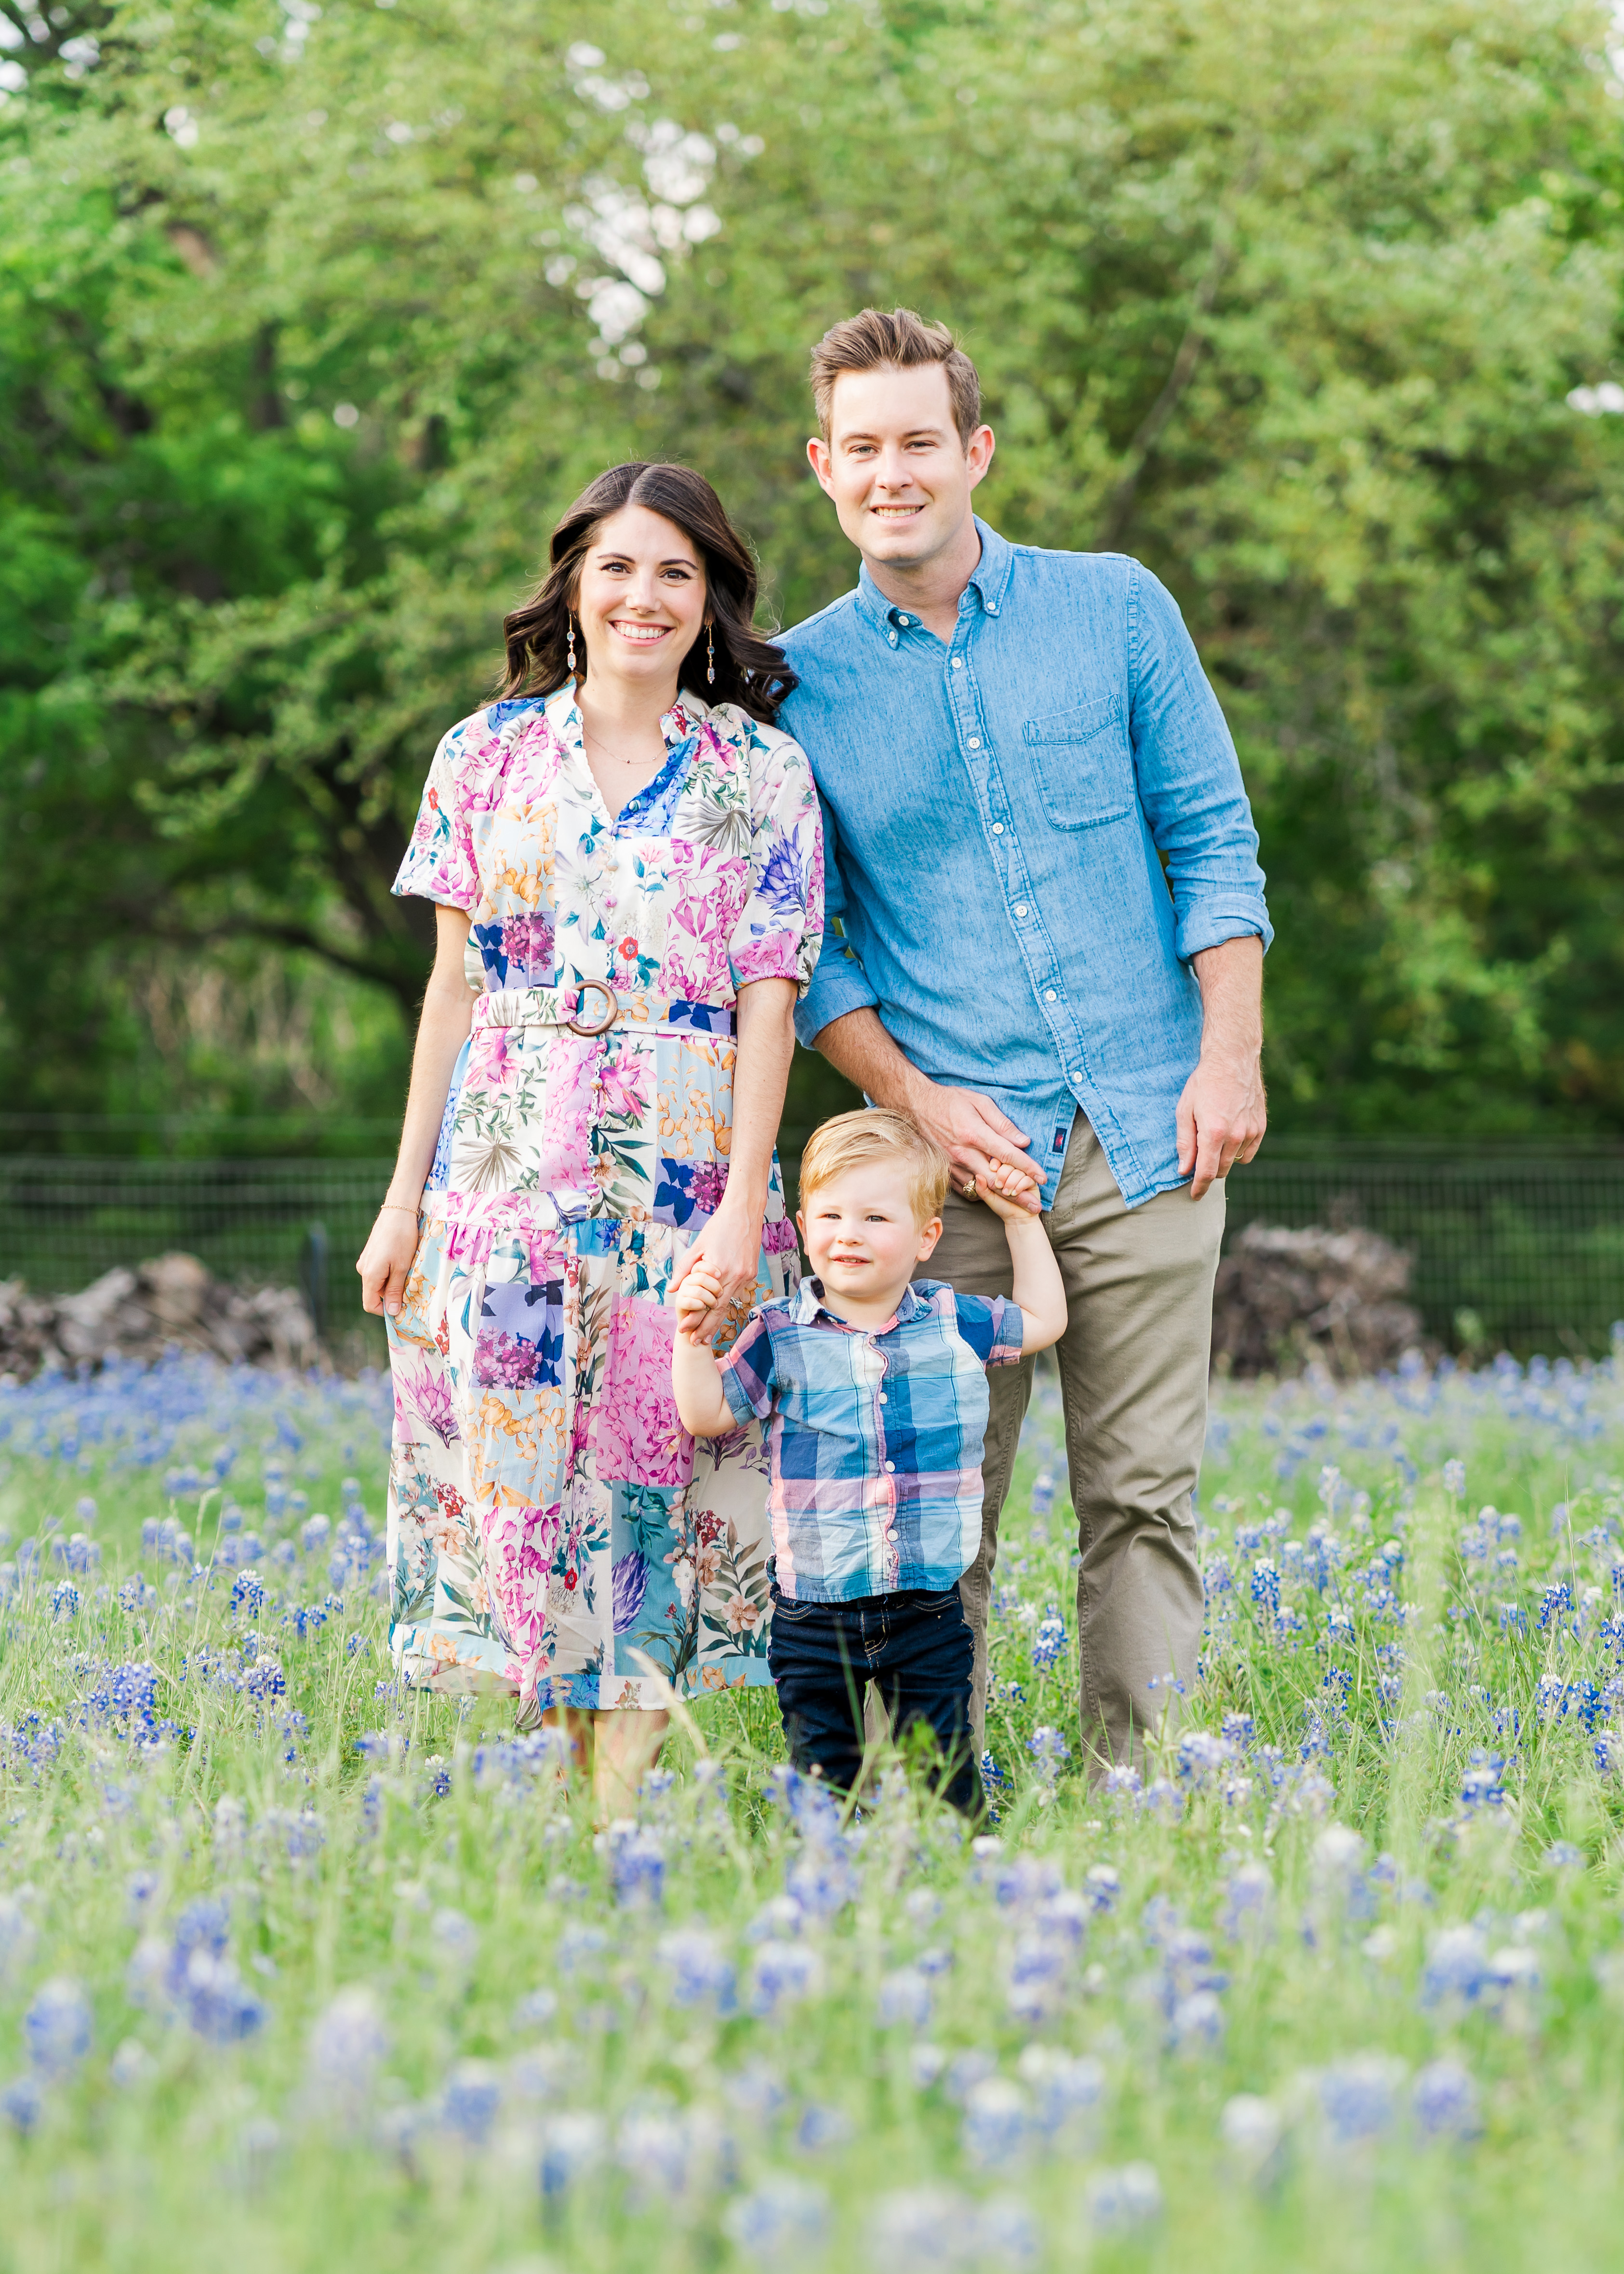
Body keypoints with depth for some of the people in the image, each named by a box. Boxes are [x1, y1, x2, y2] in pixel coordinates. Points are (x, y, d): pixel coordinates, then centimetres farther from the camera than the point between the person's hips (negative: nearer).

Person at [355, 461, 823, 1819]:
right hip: (507, 1163, 2)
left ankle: (625, 1799, 0)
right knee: (515, 1460, 0)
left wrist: (744, 1209, -11)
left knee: (651, 1458, -4)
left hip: (686, 1164, -2)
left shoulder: (762, 774, 3)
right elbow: (455, 984, 9)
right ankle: (571, 1766, 10)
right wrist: (406, 1195, 5)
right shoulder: (489, 754, 8)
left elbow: (768, 1000, -2)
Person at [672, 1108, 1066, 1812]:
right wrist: (693, 1335, -10)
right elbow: (707, 1414, 3)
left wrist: (1021, 1221, 17)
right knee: (824, 1777, 4)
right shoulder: (781, 1336, 0)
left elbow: (1043, 1320, 21)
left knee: (943, 1783, 0)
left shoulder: (953, 1322, 4)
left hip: (926, 1613, 1)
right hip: (815, 1614, -1)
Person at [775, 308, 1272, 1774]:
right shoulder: (799, 684, 4)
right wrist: (911, 1096, -7)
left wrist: (1231, 1057, -4)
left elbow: (1215, 842, 6)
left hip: (1145, 1133, 0)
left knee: (1143, 1493, 3)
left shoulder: (1115, 609, 4)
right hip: (954, 1151, 0)